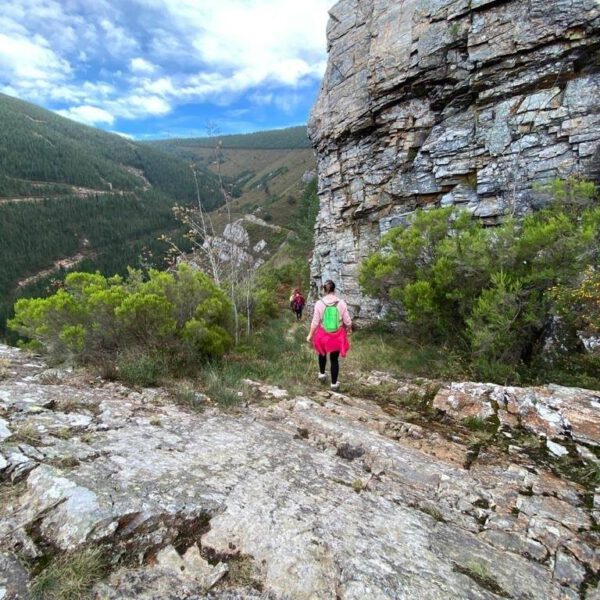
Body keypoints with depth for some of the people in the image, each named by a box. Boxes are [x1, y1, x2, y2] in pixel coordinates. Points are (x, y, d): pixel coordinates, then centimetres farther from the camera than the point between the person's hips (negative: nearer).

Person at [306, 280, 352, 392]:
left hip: (323, 334, 0)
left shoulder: (319, 303, -14)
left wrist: (310, 335, 3)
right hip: (337, 335, 0)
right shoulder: (341, 303, -13)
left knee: (322, 354, 28)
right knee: (334, 359, 13)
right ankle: (334, 384, 21)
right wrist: (349, 329, 15)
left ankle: (322, 374, 45)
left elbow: (315, 322, -10)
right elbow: (347, 321, -6)